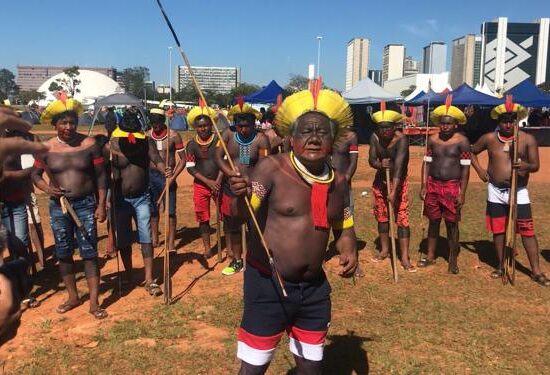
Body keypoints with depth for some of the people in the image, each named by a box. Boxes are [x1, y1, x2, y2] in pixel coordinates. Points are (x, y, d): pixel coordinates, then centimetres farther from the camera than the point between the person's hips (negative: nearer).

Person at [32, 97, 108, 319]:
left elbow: (100, 176, -2)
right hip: (58, 207, 2)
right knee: (63, 253, 12)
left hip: (85, 205, -2)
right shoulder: (47, 148, -1)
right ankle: (73, 297, 29)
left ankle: (94, 302, 6)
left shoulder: (89, 144, -5)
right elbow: (35, 174, 9)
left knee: (89, 253, -1)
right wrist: (46, 188, -13)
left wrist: (101, 205, -7)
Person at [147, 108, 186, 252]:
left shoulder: (173, 136, -8)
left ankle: (171, 243, 4)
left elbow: (182, 159, -7)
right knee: (152, 210, 12)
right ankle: (154, 239, 26)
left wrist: (173, 177, -16)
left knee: (170, 211, -3)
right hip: (151, 175, 4)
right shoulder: (147, 136, 2)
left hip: (167, 176, -3)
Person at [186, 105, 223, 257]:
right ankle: (207, 247, 20)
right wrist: (208, 181, -13)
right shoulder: (192, 144, -3)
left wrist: (218, 181, -16)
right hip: (200, 185, 2)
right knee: (203, 218, 7)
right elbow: (190, 167, -5)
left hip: (218, 183, -1)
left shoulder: (219, 140, -7)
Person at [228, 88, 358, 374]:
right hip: (268, 285, -5)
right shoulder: (272, 168, -14)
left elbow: (345, 228, 14)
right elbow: (241, 212, -24)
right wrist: (241, 197, -46)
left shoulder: (339, 182, 2)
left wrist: (349, 250, -6)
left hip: (314, 288, 5)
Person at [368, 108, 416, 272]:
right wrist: (380, 164, -36)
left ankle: (405, 258, -6)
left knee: (402, 218, -9)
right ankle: (384, 250, 28)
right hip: (380, 180, 5)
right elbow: (371, 160, -12)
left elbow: (399, 165, -34)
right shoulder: (375, 137, -11)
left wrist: (393, 191, -42)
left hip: (398, 182, -4)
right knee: (381, 216, 12)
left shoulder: (401, 139, -25)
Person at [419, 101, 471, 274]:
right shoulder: (432, 139, 5)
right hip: (433, 185, 4)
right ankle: (430, 256, 23)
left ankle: (453, 260, 15)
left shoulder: (462, 141, -6)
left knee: (451, 223, 2)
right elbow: (427, 163, 8)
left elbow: (465, 168, -7)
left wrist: (462, 193, -11)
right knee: (433, 221, 12)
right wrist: (423, 186, 1)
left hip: (452, 186, -3)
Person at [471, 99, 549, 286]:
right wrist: (479, 169, 2)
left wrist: (526, 166, -30)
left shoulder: (528, 139, -5)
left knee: (527, 230, -3)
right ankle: (500, 266, 25)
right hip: (495, 191, 2)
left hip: (519, 192, -2)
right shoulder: (489, 138, 0)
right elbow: (471, 152, 15)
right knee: (498, 230, 10)